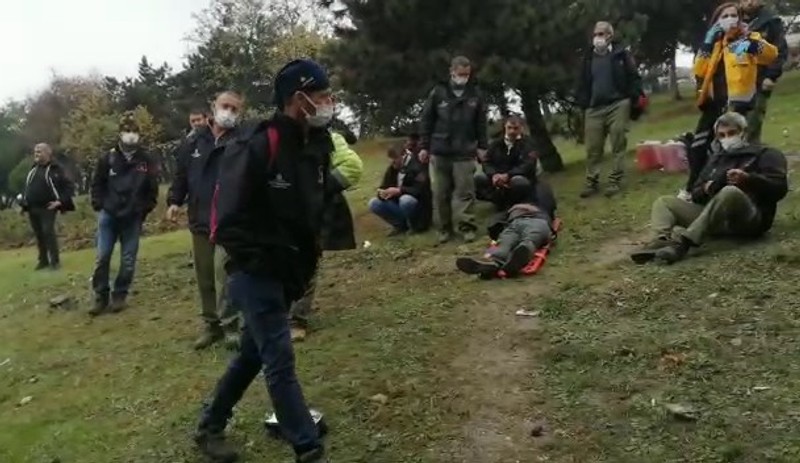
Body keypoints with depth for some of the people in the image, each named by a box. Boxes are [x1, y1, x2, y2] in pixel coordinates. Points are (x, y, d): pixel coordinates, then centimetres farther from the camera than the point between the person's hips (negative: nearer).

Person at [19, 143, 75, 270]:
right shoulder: (33, 169, 16)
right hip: (32, 208, 7)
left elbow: (68, 185, -9)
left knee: (48, 233, -12)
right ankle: (43, 260, 18)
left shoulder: (55, 169, -5)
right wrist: (24, 202, 12)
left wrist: (60, 201, -16)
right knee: (39, 235, 10)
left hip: (47, 208, -6)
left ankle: (55, 261, -5)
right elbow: (27, 186, 25)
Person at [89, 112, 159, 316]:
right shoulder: (108, 158, -1)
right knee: (102, 257, 1)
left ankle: (120, 296, 19)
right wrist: (99, 206, -1)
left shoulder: (147, 161, -1)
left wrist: (144, 210, -2)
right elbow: (97, 184, 6)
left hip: (133, 219, 0)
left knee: (128, 260, 5)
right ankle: (101, 297, 12)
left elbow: (152, 189, 3)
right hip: (108, 215, 0)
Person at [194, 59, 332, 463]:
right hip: (256, 272, -9)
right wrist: (260, 263, -19)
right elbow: (228, 218, -20)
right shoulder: (258, 145, -20)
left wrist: (308, 258, 10)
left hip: (289, 272, 9)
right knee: (280, 359, -5)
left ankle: (210, 427, 37)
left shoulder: (317, 145, 5)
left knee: (253, 353, 19)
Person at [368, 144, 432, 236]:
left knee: (405, 200, -38)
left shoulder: (417, 167, -18)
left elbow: (421, 190, -27)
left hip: (419, 207, -6)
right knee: (374, 203, -11)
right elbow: (384, 186, 3)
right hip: (400, 205, 6)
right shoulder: (392, 169, 1)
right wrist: (382, 193, -22)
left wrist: (399, 190, -34)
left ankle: (414, 227, -10)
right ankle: (401, 225, 1)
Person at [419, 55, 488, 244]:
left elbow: (481, 123, 8)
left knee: (465, 191, -3)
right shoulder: (438, 93, 2)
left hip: (465, 152, -1)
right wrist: (424, 146, 0)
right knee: (441, 193, 6)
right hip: (440, 151, 1)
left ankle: (467, 227, 1)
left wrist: (482, 146, 4)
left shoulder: (476, 94, 5)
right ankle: (445, 228, 15)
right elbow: (426, 121, 4)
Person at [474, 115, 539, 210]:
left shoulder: (527, 143, -4)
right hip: (498, 178, 3)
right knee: (478, 177, -22)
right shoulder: (496, 144, 7)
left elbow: (528, 165, -18)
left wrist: (507, 175, -33)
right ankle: (499, 200, -12)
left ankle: (511, 203, -10)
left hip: (521, 178, -3)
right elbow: (487, 162, 0)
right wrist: (493, 175, -25)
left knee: (518, 181, -39)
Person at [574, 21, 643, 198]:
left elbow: (634, 77, 1)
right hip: (594, 108, 3)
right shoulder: (589, 58, 15)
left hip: (617, 105, -3)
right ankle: (592, 183, 10)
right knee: (593, 148, 2)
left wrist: (634, 98, -10)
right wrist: (583, 104, 5)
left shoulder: (621, 53, 5)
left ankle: (615, 181, 4)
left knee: (618, 145, -1)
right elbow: (582, 83, 16)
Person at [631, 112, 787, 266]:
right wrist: (705, 190, -4)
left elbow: (779, 188, -4)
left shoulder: (764, 155, 12)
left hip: (750, 219, -6)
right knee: (664, 202, -3)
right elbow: (696, 194, 20)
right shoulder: (717, 158, 27)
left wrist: (748, 179, -21)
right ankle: (664, 239, -36)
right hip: (713, 218, 6)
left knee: (731, 192, -38)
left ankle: (684, 241, -50)